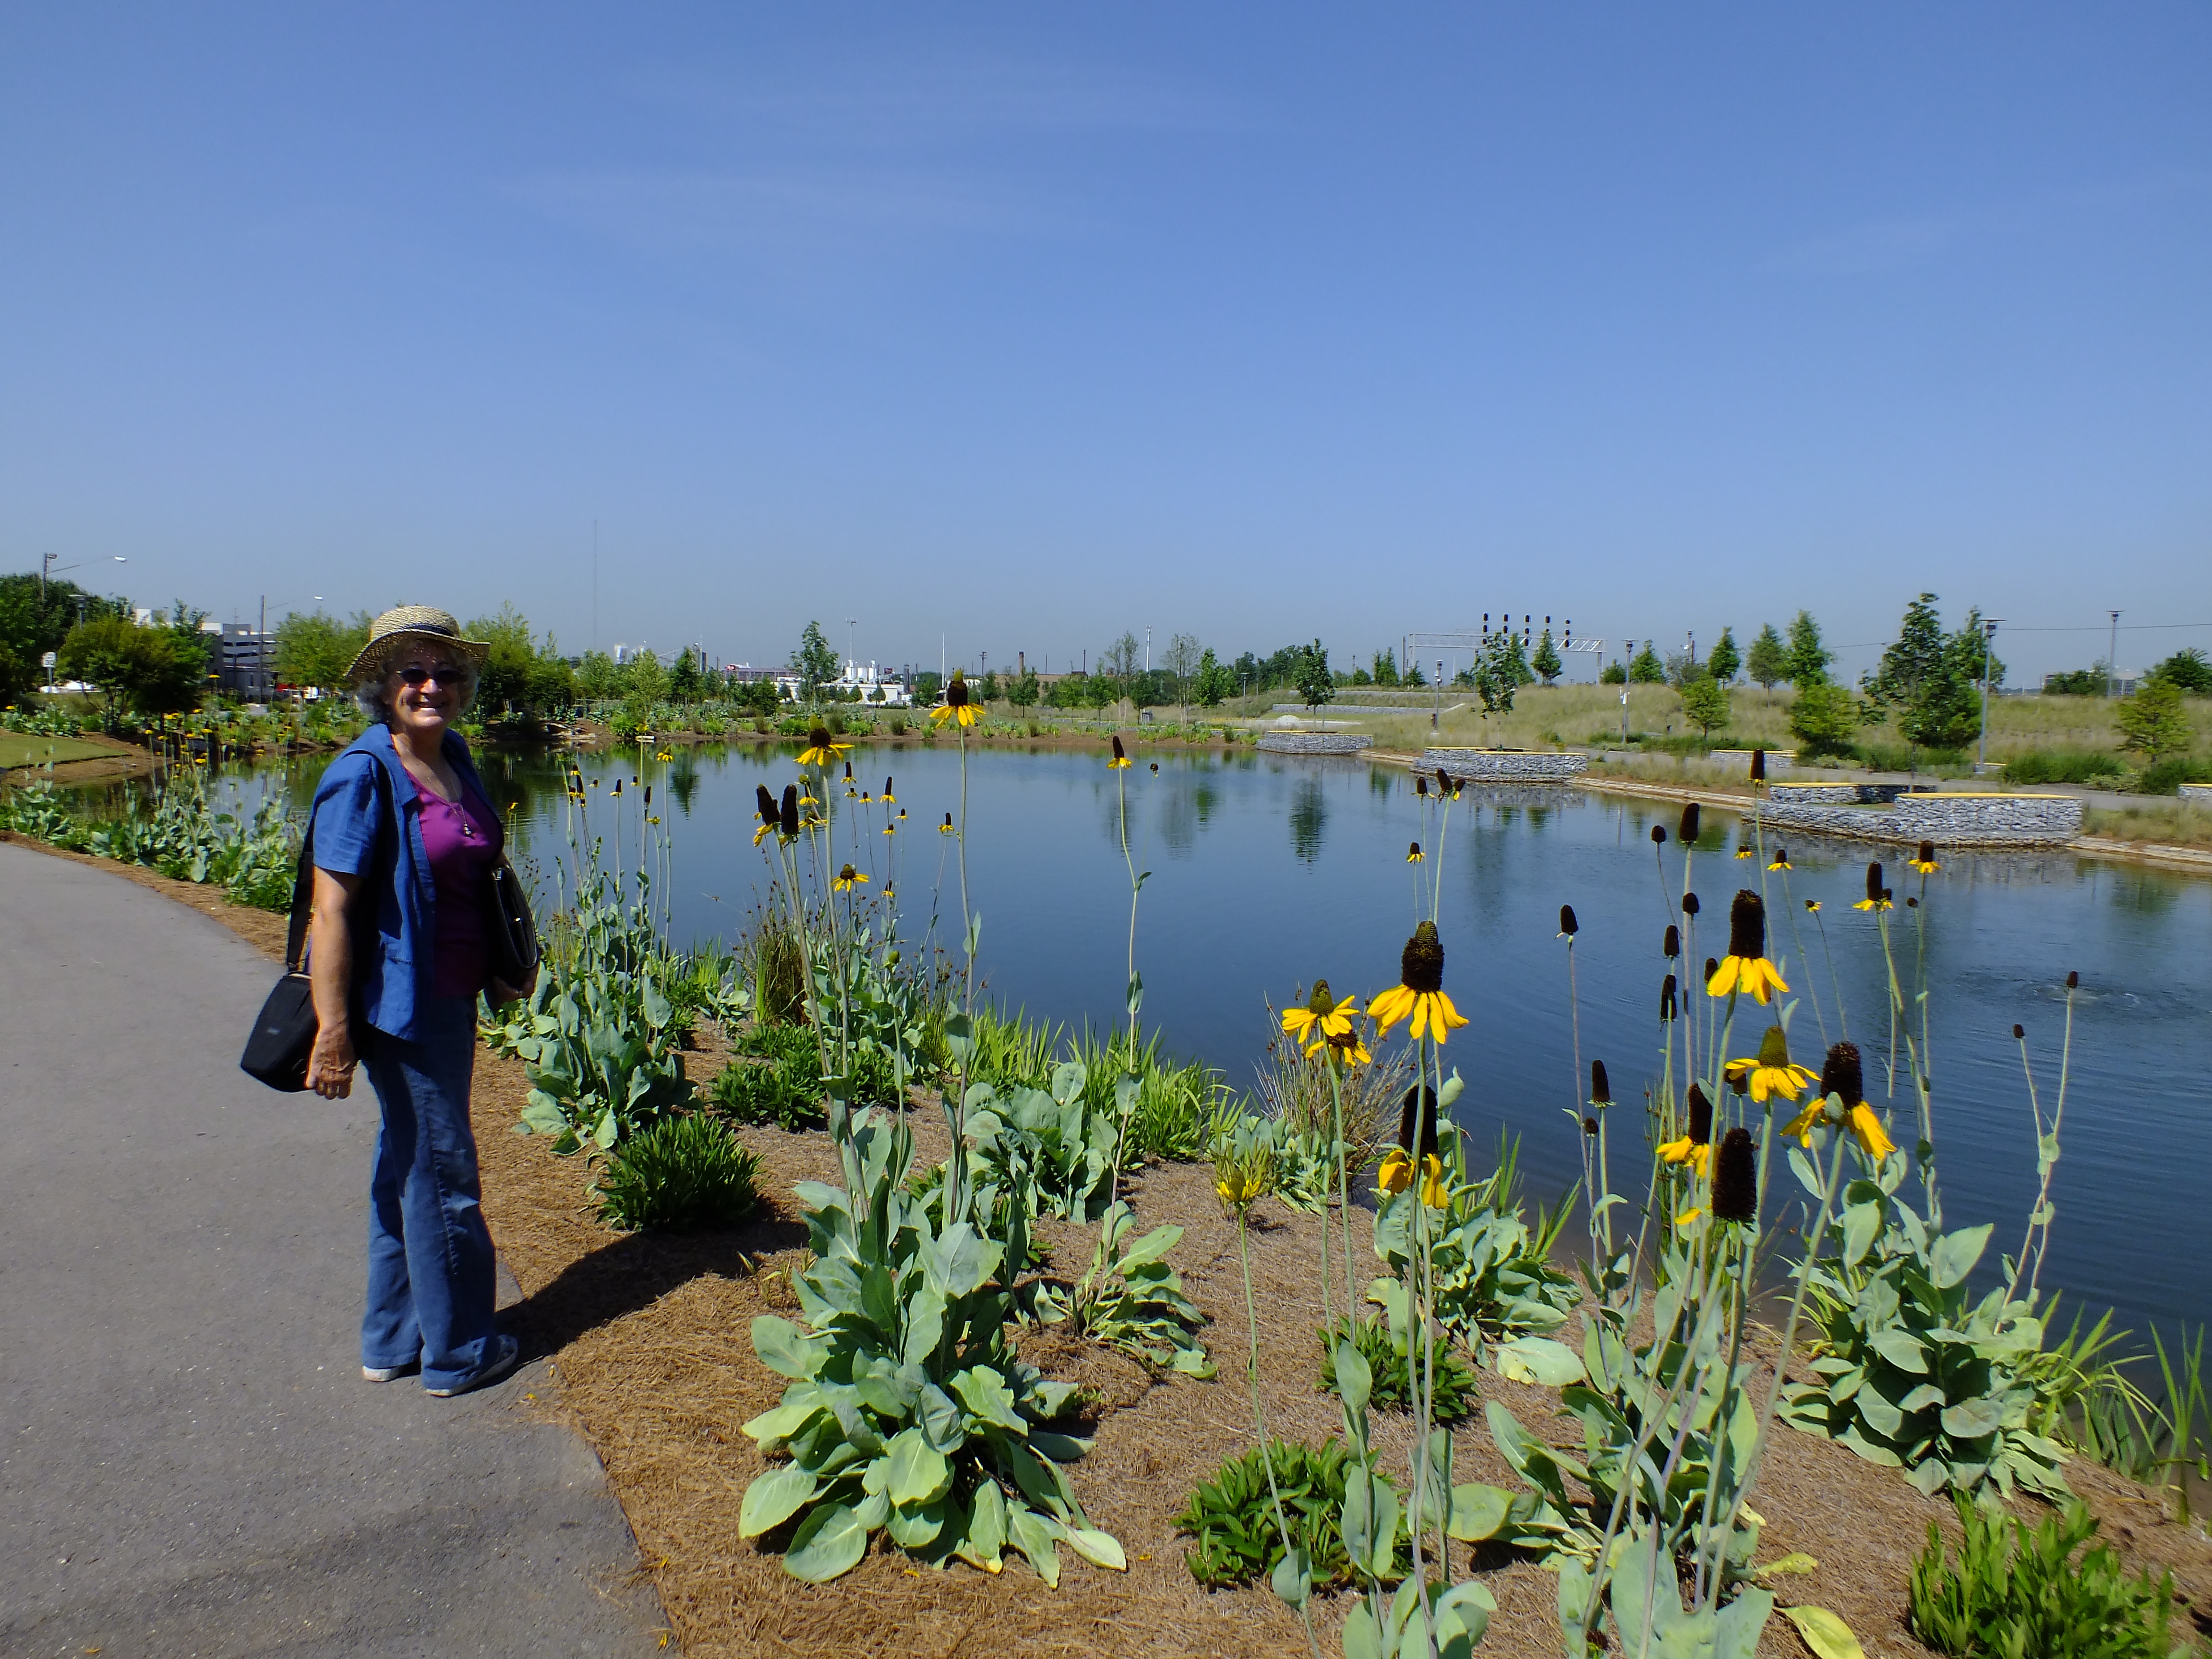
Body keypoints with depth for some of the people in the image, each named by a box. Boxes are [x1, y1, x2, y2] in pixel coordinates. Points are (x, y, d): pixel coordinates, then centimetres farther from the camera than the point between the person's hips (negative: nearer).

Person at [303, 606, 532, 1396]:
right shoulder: (365, 775, -17)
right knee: (442, 1176, 4)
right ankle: (458, 1353, 21)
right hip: (404, 1004, -9)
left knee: (408, 1168, 19)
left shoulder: (453, 759, 7)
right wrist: (333, 1031, -23)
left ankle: (392, 1343, 34)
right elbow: (331, 909, -20)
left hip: (451, 998, 9)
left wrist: (501, 968, 16)